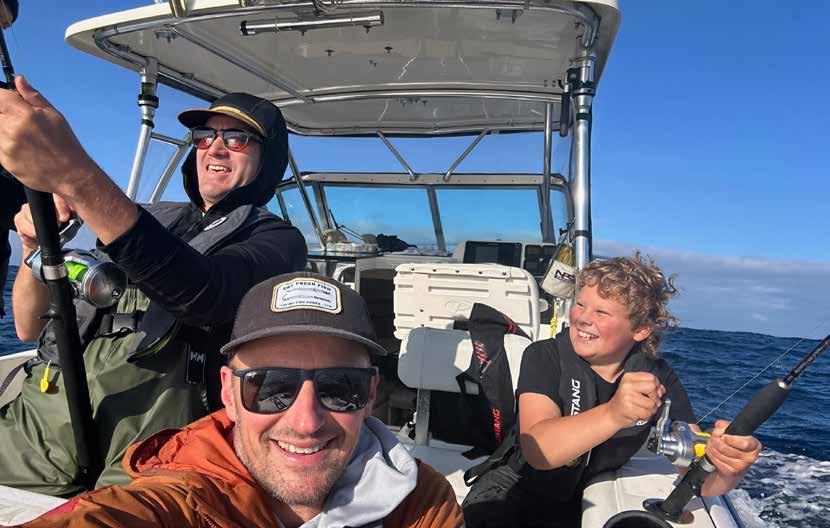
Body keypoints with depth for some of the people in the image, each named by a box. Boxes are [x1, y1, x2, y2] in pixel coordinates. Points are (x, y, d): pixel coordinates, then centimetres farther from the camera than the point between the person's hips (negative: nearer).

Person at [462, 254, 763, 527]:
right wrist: (613, 414, -49)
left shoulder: (658, 378, -11)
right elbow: (536, 451, -33)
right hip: (513, 485, -4)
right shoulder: (544, 357, -19)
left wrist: (728, 471, -38)